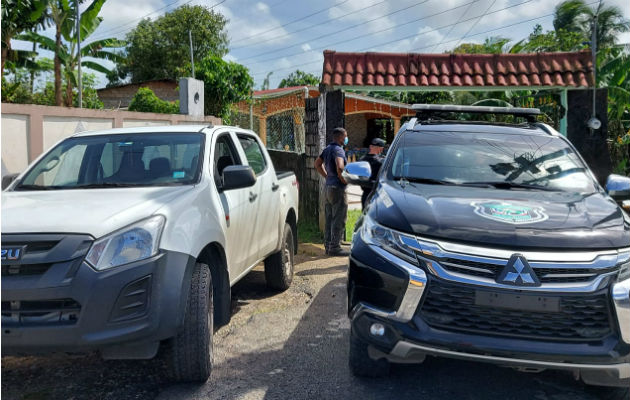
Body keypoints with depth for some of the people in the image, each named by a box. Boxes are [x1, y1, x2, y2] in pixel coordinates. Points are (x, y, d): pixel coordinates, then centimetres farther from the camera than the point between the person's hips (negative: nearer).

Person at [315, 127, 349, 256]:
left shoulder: (328, 149, 12)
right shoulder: (338, 150, -16)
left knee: (329, 219, 13)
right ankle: (335, 247, -1)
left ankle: (328, 245, 19)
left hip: (328, 187, 9)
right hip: (337, 188, -9)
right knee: (339, 220, -3)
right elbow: (339, 168, -32)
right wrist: (345, 181, -16)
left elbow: (317, 164, 24)